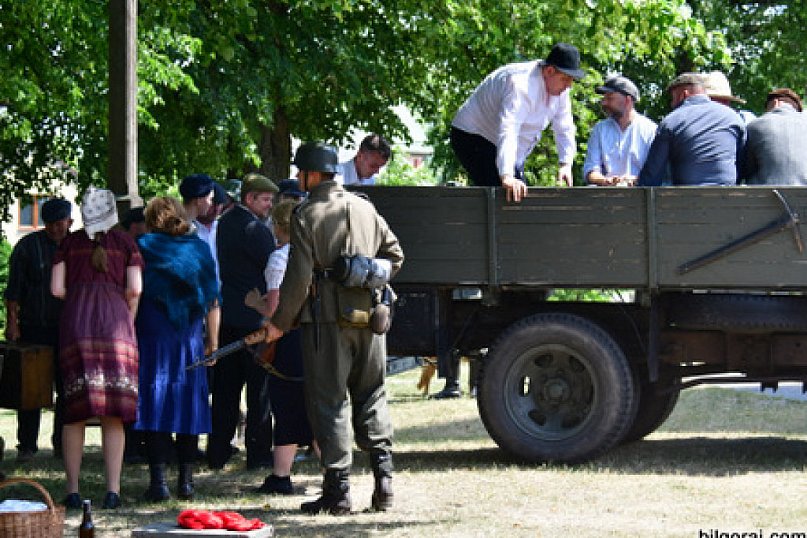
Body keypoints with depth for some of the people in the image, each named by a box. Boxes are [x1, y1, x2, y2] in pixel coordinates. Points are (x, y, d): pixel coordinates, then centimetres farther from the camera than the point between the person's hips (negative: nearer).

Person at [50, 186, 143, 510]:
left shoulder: (70, 242, 13)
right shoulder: (125, 242, 10)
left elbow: (57, 289, 5)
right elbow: (135, 290, 0)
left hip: (75, 319, 1)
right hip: (115, 318, -1)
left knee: (74, 412, 4)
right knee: (113, 415, 2)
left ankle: (73, 490, 1)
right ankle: (112, 490, -3)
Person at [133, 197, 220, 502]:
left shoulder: (143, 247, -1)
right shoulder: (199, 248, 7)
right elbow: (212, 301, 7)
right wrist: (212, 341, 12)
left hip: (152, 336, -3)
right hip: (190, 339, 3)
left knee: (155, 405, -2)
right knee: (188, 405, 8)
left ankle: (158, 479, -9)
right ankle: (186, 480, 7)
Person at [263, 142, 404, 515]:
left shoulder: (307, 215, -7)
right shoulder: (365, 208, 10)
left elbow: (298, 277, -10)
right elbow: (394, 254, 15)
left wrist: (280, 323, -1)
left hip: (327, 318, -5)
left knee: (329, 403, 0)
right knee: (371, 396, 14)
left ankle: (338, 491, -2)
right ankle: (383, 477, 5)